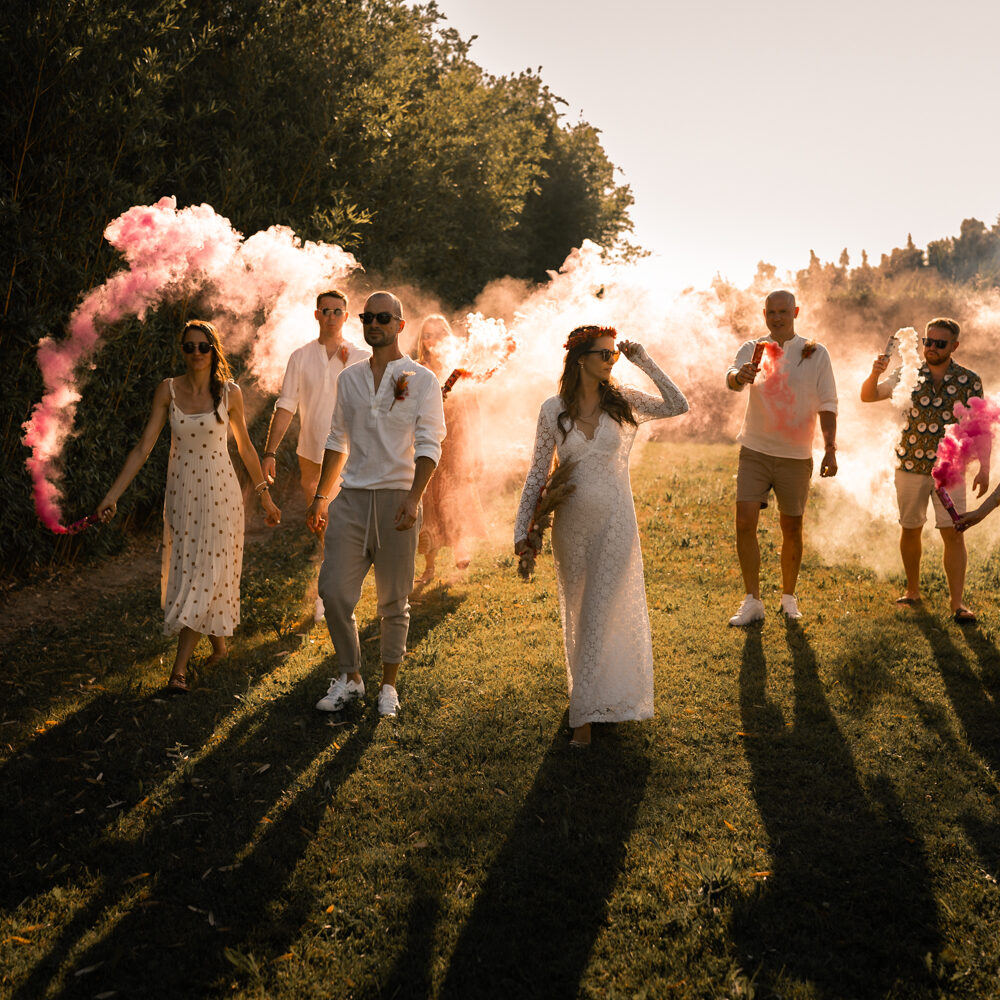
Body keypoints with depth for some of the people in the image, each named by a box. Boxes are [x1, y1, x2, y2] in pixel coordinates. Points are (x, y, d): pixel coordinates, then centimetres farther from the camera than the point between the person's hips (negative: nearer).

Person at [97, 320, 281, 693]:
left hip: (219, 493, -2)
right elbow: (143, 447, -3)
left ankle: (180, 668, -1)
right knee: (185, 574, 7)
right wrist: (113, 494, -9)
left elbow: (244, 446, 8)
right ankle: (219, 644, 30)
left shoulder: (229, 392, -4)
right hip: (181, 494, 2)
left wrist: (264, 495, 13)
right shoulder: (168, 390, -2)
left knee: (206, 576, -5)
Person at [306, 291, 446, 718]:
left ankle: (388, 685, 20)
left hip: (397, 499, -3)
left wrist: (413, 498, -19)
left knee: (393, 602, 5)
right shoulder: (349, 379, 12)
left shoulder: (421, 380, 0)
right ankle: (349, 677, 17)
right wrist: (320, 497, 17)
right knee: (334, 592, -2)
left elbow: (428, 446, -6)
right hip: (351, 497, 3)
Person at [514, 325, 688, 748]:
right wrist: (522, 528, -3)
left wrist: (644, 362, -12)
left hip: (615, 522, -2)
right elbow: (538, 472, 2)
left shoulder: (623, 403, -2)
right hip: (571, 523, 2)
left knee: (600, 617, -3)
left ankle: (586, 713, 3)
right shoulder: (553, 410, -2)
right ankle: (594, 694, 35)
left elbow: (678, 406, -11)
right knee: (577, 614, 14)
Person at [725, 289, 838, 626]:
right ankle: (752, 601, 1)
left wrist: (830, 449, -10)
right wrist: (740, 376, -42)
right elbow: (732, 378, -18)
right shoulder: (752, 349, 3)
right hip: (755, 451, 0)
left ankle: (789, 597, 26)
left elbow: (827, 405, 1)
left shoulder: (815, 353, 1)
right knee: (745, 522, -9)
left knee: (792, 529, 8)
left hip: (796, 455, 0)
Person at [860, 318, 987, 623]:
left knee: (953, 533, -7)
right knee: (910, 529, 10)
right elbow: (867, 396, 1)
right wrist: (875, 373, -20)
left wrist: (984, 469, -2)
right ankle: (912, 592, 26)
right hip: (910, 465, 2)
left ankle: (957, 603, 0)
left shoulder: (969, 381, -2)